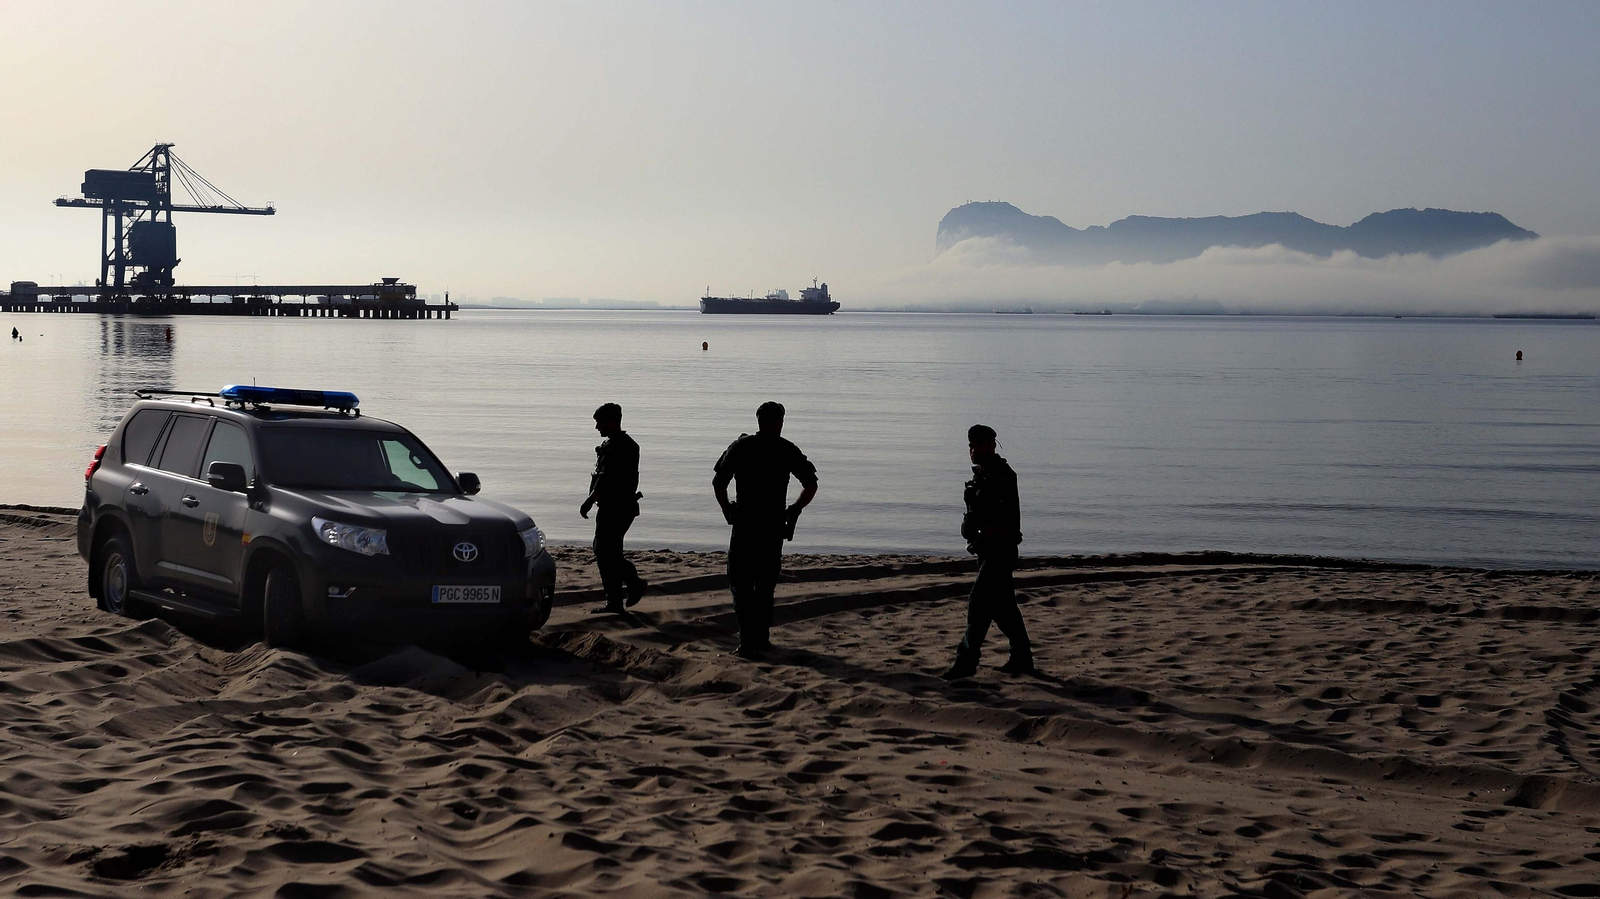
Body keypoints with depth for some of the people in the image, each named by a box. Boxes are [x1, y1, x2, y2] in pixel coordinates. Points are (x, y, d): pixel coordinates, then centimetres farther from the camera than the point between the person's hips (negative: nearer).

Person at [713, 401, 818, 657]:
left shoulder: (740, 446, 1)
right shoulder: (788, 450, 3)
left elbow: (718, 482, -2)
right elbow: (811, 485, 3)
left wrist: (727, 511, 11)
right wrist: (794, 510, 16)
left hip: (744, 523, -2)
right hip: (774, 526, 2)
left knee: (740, 582, 2)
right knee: (765, 584, 16)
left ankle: (749, 641, -12)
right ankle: (761, 639, 19)